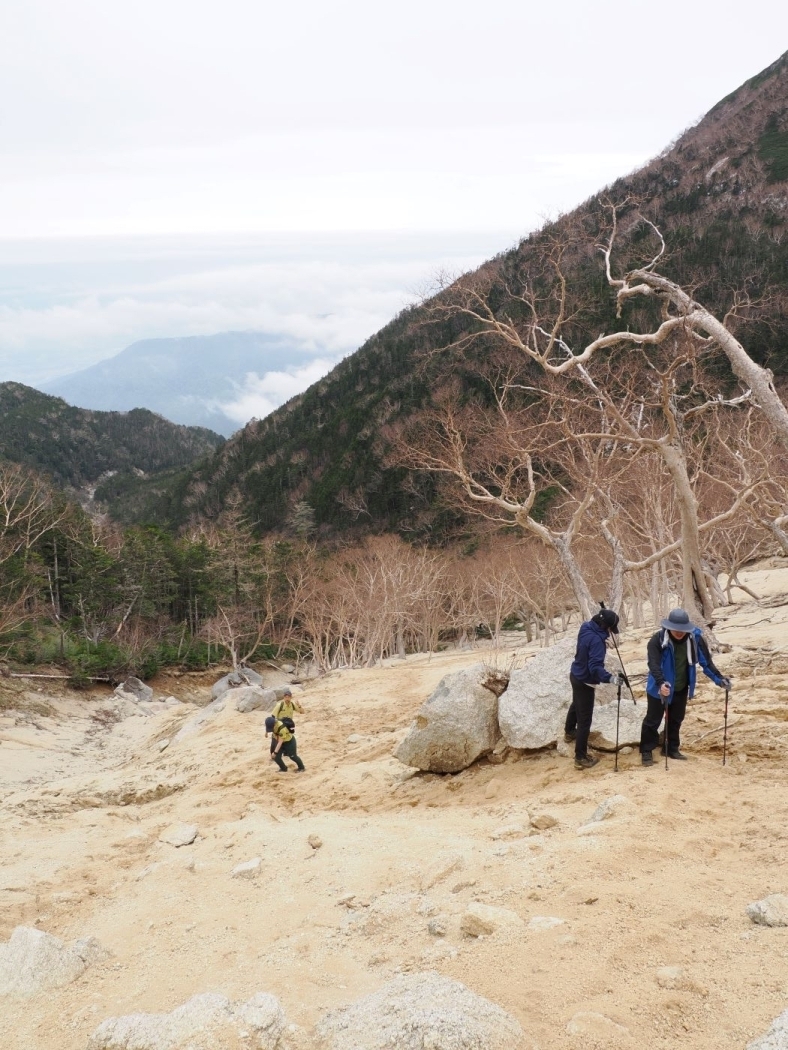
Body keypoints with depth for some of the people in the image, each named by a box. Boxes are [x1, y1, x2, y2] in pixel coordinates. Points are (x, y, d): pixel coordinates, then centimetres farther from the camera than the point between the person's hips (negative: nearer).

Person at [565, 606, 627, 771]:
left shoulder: (586, 626, -6)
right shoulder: (596, 640, -32)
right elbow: (595, 667, -38)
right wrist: (611, 678, -47)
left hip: (576, 675, 10)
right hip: (584, 681, -10)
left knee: (576, 704, 34)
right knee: (584, 720, -1)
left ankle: (569, 732, 59)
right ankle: (581, 758, 6)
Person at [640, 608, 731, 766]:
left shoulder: (696, 639, -14)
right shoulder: (657, 640, -26)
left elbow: (706, 662, -8)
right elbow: (654, 665, -34)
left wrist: (719, 678, -21)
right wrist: (661, 683, -50)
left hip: (681, 689, 4)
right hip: (659, 688, -4)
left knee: (676, 719, 19)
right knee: (653, 720, 5)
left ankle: (672, 748, 35)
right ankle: (647, 751, 18)